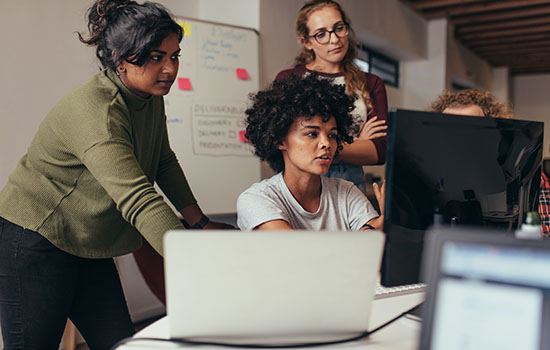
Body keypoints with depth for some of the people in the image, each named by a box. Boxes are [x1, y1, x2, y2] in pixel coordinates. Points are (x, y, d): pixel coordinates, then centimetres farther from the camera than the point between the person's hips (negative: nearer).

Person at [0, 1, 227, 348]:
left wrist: (201, 223, 8)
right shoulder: (94, 111, -29)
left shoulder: (151, 98, 0)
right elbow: (138, 201, -40)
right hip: (34, 240, -8)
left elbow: (164, 163, 14)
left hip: (87, 247, 8)